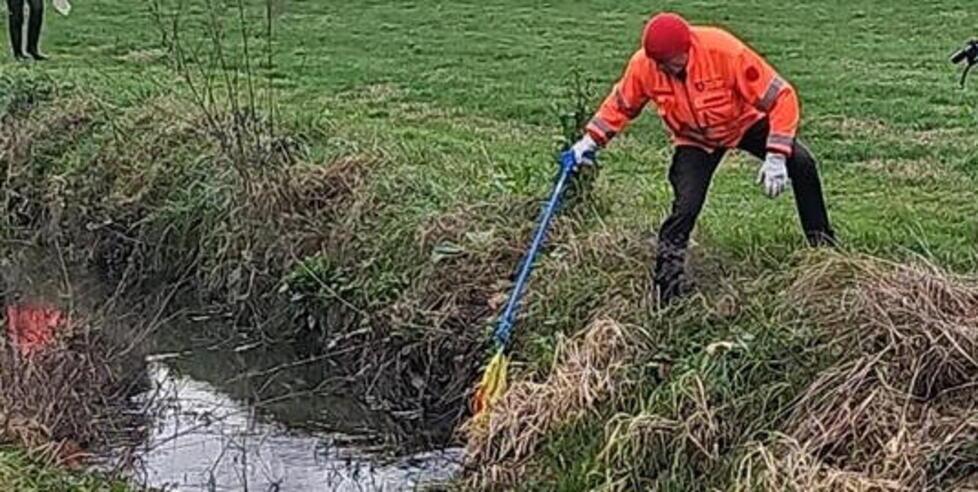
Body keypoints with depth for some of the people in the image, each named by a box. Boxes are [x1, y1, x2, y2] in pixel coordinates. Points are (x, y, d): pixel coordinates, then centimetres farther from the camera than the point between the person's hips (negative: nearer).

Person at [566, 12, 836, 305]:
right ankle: (668, 277, -7)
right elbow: (620, 105, -1)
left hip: (744, 122, -1)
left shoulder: (724, 51, -36)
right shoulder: (643, 66, -25)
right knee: (686, 206, -21)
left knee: (801, 163, -18)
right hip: (696, 140, 1)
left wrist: (775, 157, -34)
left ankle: (823, 243, 1)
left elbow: (781, 97, -31)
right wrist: (592, 140, -10)